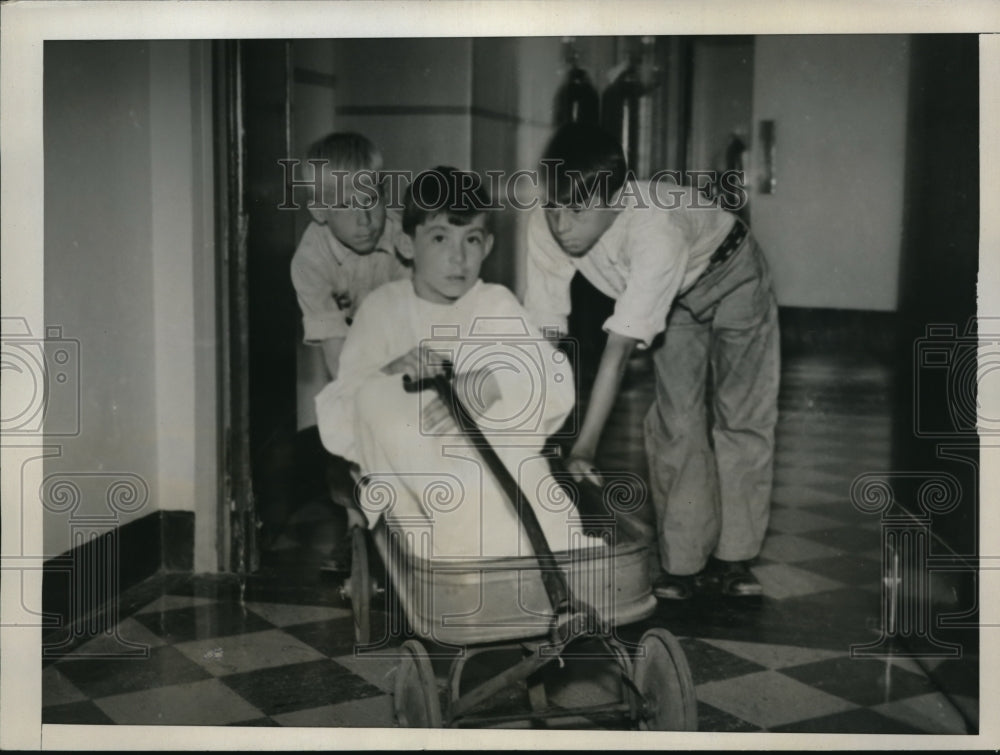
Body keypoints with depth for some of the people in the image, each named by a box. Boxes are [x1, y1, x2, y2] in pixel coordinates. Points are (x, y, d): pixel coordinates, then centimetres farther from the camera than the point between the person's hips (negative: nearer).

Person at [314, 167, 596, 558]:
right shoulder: (382, 308, 3)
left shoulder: (496, 304, 4)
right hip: (412, 476, 0)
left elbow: (559, 383, -8)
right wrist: (392, 373, -22)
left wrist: (491, 384, -26)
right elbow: (336, 423, -3)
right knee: (376, 397, -25)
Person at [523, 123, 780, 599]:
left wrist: (585, 448, -47)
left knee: (742, 416, -4)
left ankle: (733, 559, 8)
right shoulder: (545, 227, -31)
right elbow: (544, 332, -26)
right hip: (675, 294, 4)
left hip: (732, 278, -4)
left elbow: (620, 347, -47)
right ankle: (684, 564, 4)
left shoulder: (655, 230, -45)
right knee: (675, 418, -3)